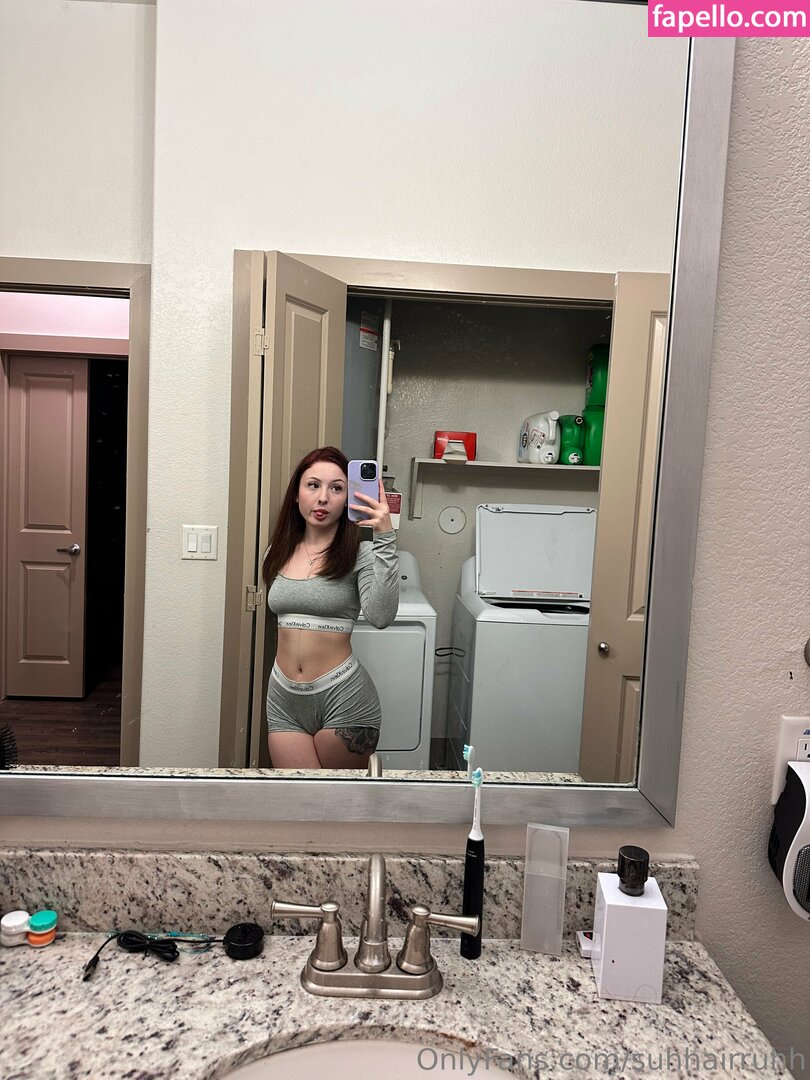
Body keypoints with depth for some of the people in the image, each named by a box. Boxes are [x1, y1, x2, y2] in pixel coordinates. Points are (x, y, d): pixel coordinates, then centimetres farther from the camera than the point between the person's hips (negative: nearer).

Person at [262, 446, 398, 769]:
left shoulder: (360, 554, -9)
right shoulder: (278, 553, 6)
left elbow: (380, 616, -27)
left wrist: (385, 539, -30)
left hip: (343, 698, -4)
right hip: (283, 698, 4)